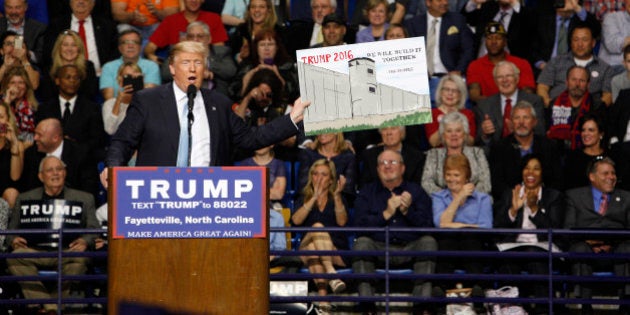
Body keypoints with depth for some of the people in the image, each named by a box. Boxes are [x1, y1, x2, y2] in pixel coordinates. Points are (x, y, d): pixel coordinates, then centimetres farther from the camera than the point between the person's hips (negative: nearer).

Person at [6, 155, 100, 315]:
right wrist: (14, 240, -7)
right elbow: (12, 229, 18)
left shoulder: (84, 199, 19)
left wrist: (85, 241, -15)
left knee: (80, 257, -37)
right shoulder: (25, 199, 21)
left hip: (67, 251, -1)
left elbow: (94, 230, 10)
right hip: (35, 251, 1)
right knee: (15, 257, -32)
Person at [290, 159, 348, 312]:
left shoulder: (337, 199, 17)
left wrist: (337, 196, -15)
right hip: (306, 251, 1)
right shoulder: (305, 199, 19)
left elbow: (342, 222, -5)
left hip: (336, 252, -1)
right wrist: (314, 198, -8)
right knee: (317, 227, -29)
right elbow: (295, 221, -4)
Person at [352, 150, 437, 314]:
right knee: (362, 243, -29)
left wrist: (407, 211, -12)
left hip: (409, 249, 0)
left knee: (428, 242, -28)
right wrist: (386, 214, -9)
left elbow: (427, 225, 2)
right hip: (379, 248, 0)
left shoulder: (416, 191, 16)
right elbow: (359, 225, -1)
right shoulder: (367, 192, 17)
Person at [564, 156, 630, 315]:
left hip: (615, 248, 1)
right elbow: (568, 228, 9)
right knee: (580, 248, -37)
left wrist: (612, 242, -10)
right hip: (587, 248, -1)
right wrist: (587, 241, -12)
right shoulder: (575, 196, 21)